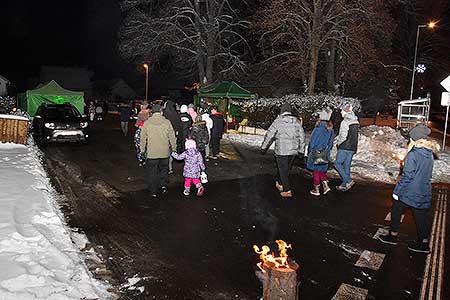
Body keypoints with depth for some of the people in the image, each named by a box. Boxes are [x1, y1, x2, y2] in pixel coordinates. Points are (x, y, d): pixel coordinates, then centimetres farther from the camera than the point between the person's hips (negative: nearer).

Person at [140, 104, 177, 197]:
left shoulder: (147, 123, -4)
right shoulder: (167, 122, -5)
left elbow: (143, 137, 2)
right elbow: (172, 136, 0)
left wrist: (142, 148, 15)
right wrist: (174, 147, 13)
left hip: (152, 152, -1)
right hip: (164, 152, 1)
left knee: (152, 171, 10)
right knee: (164, 169, 21)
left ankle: (153, 191, 14)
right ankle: (163, 185, 9)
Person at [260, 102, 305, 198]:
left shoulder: (278, 121, -9)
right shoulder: (296, 121, 4)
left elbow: (269, 135, -6)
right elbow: (301, 136, 8)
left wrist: (264, 147, 5)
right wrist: (301, 150, 15)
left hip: (282, 151, -5)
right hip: (293, 151, 5)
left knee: (283, 170, 3)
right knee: (286, 169, 20)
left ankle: (287, 191, 2)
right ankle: (279, 184, 35)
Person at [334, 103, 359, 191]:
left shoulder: (345, 122, -15)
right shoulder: (356, 122, 11)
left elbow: (344, 136, -21)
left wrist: (338, 142, -2)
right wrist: (338, 137, 15)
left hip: (344, 147, -8)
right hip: (353, 147, 8)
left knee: (337, 163, 3)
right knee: (347, 165, 12)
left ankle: (348, 181, -5)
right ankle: (344, 184, 17)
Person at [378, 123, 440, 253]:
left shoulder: (413, 155, -21)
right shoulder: (429, 155, 2)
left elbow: (406, 176, -20)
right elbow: (426, 173, 14)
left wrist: (397, 191, -12)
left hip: (409, 193, -6)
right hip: (424, 194, 6)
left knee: (396, 211, 15)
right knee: (421, 216, 16)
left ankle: (393, 236, 26)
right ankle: (424, 243, 26)